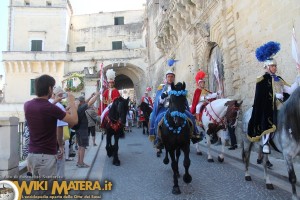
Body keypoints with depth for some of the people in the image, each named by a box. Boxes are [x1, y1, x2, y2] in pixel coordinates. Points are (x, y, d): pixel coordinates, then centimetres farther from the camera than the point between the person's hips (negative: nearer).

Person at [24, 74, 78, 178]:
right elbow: (74, 120, -12)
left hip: (32, 154, 8)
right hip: (46, 156, -7)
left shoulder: (27, 105, 1)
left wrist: (54, 102, 27)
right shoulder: (51, 108, -21)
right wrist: (72, 102, 0)